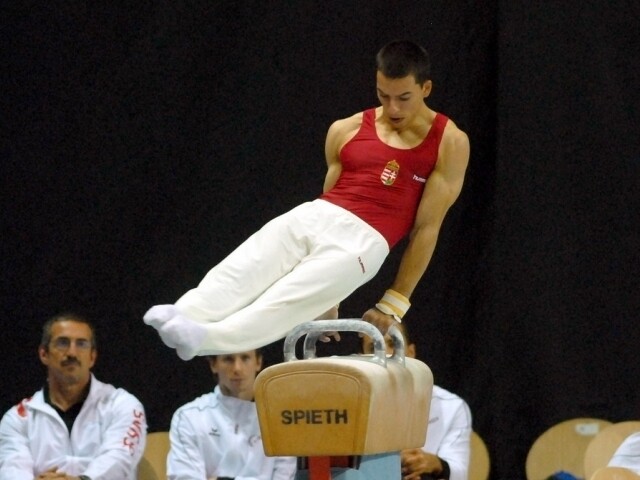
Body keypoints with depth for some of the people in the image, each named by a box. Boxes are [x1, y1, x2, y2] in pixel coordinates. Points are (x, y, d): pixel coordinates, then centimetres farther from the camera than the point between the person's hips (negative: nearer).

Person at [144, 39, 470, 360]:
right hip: (311, 217, 5)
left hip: (362, 240, -5)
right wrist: (325, 298, 18)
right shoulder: (346, 131, 14)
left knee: (286, 301, -27)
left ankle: (203, 338, -46)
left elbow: (427, 228, 1)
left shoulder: (449, 143, 2)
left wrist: (394, 305, -2)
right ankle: (182, 318, -42)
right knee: (239, 273, -22)